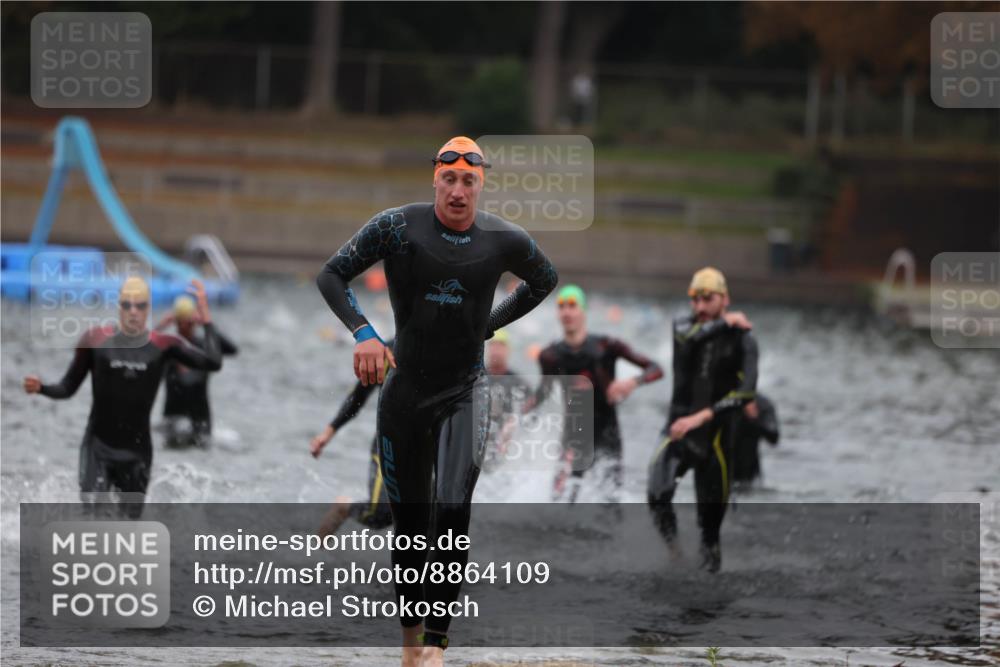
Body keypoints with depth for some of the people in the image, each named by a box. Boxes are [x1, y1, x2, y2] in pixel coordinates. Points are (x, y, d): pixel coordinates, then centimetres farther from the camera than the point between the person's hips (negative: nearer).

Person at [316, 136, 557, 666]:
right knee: (408, 522, 6)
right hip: (403, 391, 0)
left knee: (452, 514, -18)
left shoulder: (504, 240, -3)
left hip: (464, 393, 0)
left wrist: (489, 325, 9)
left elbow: (545, 279, 19)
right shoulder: (398, 226, -9)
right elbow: (331, 276, -6)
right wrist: (362, 332, -21)